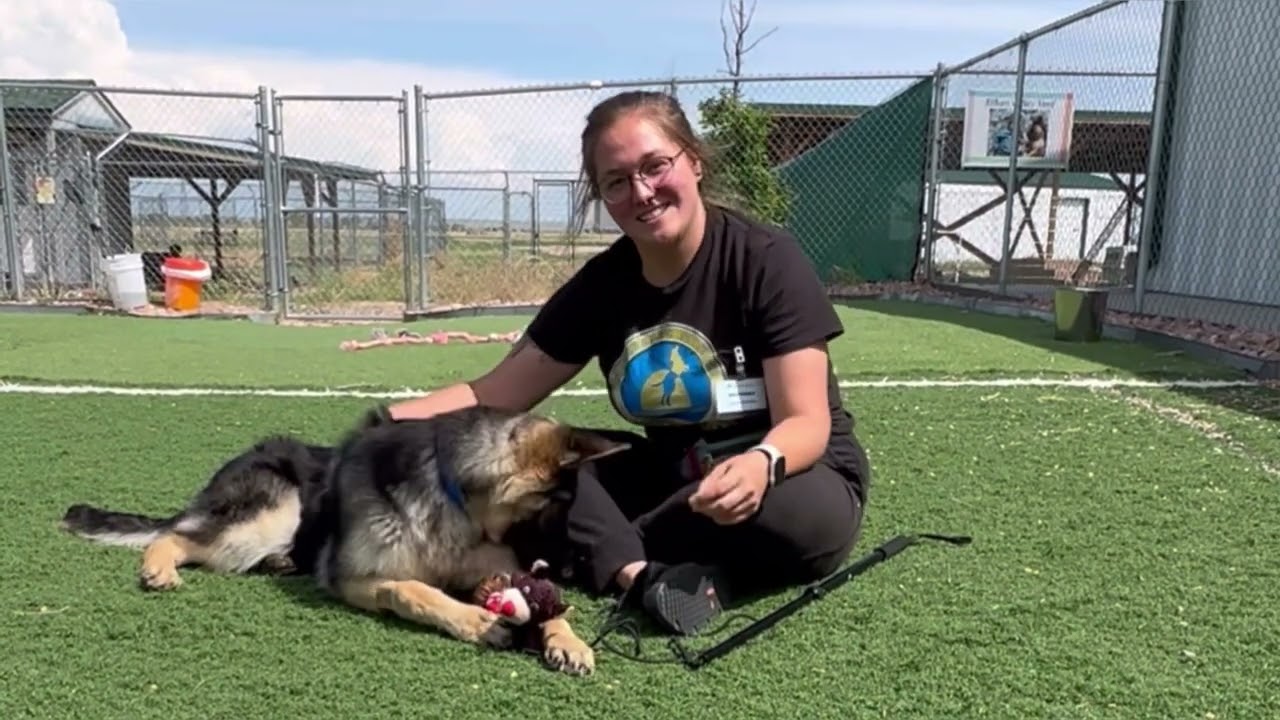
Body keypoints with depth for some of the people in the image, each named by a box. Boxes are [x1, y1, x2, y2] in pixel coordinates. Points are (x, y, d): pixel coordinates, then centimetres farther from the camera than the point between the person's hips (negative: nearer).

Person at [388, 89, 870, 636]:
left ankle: (604, 555, -18)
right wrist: (392, 420, -17)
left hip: (785, 469, -3)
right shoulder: (600, 284, -5)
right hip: (672, 475, 4)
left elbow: (807, 421, -22)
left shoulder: (767, 260, -19)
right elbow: (498, 394, -2)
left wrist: (761, 465, -45)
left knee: (813, 516, -38)